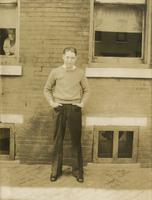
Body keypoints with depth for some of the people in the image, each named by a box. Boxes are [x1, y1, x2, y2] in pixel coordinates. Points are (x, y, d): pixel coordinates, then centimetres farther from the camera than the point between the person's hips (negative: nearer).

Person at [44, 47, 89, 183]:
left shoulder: (80, 73, 2)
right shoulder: (55, 72, 2)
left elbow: (86, 90, 13)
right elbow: (47, 89, 11)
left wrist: (82, 103, 1)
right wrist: (51, 102, 0)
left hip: (75, 109, 0)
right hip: (59, 108, 0)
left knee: (76, 140, 5)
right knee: (58, 140, 6)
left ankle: (78, 171, 16)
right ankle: (56, 170, 18)